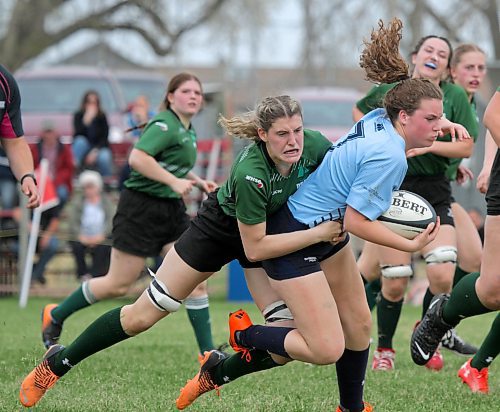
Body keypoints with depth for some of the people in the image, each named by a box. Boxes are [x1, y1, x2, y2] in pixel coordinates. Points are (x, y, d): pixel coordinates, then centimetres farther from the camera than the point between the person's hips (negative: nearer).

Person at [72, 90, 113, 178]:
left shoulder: (102, 117, -6)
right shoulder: (78, 116, -6)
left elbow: (104, 137, -8)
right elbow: (78, 134, -20)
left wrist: (95, 151, -22)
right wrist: (86, 121, -34)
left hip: (99, 148, -1)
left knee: (104, 157, -33)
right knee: (80, 141, -31)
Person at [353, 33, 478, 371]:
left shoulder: (455, 96, 2)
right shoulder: (390, 90, 3)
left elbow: (466, 147, -3)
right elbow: (360, 111, 23)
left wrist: (427, 145, -16)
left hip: (435, 193, 1)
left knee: (442, 275, -14)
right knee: (395, 283, -4)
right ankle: (384, 349, 20)